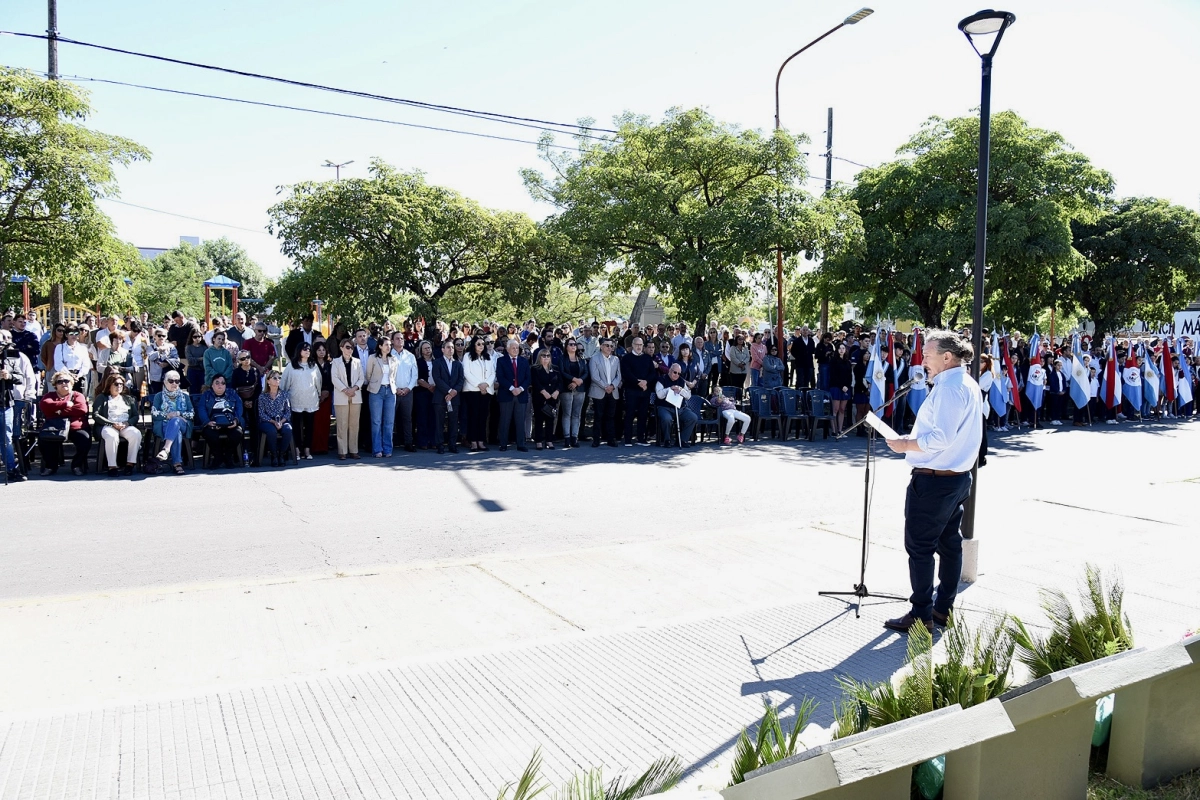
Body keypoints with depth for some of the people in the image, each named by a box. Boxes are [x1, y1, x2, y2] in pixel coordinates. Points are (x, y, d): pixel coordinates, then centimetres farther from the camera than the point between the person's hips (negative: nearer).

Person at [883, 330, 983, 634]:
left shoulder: (948, 388, -19)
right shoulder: (969, 385, 12)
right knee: (949, 543, 15)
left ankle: (921, 615, 5)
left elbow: (941, 438, -25)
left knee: (919, 546, -2)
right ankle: (944, 608, 25)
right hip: (958, 477, 10)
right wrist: (915, 439, 15)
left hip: (933, 480, -10)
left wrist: (905, 445, -13)